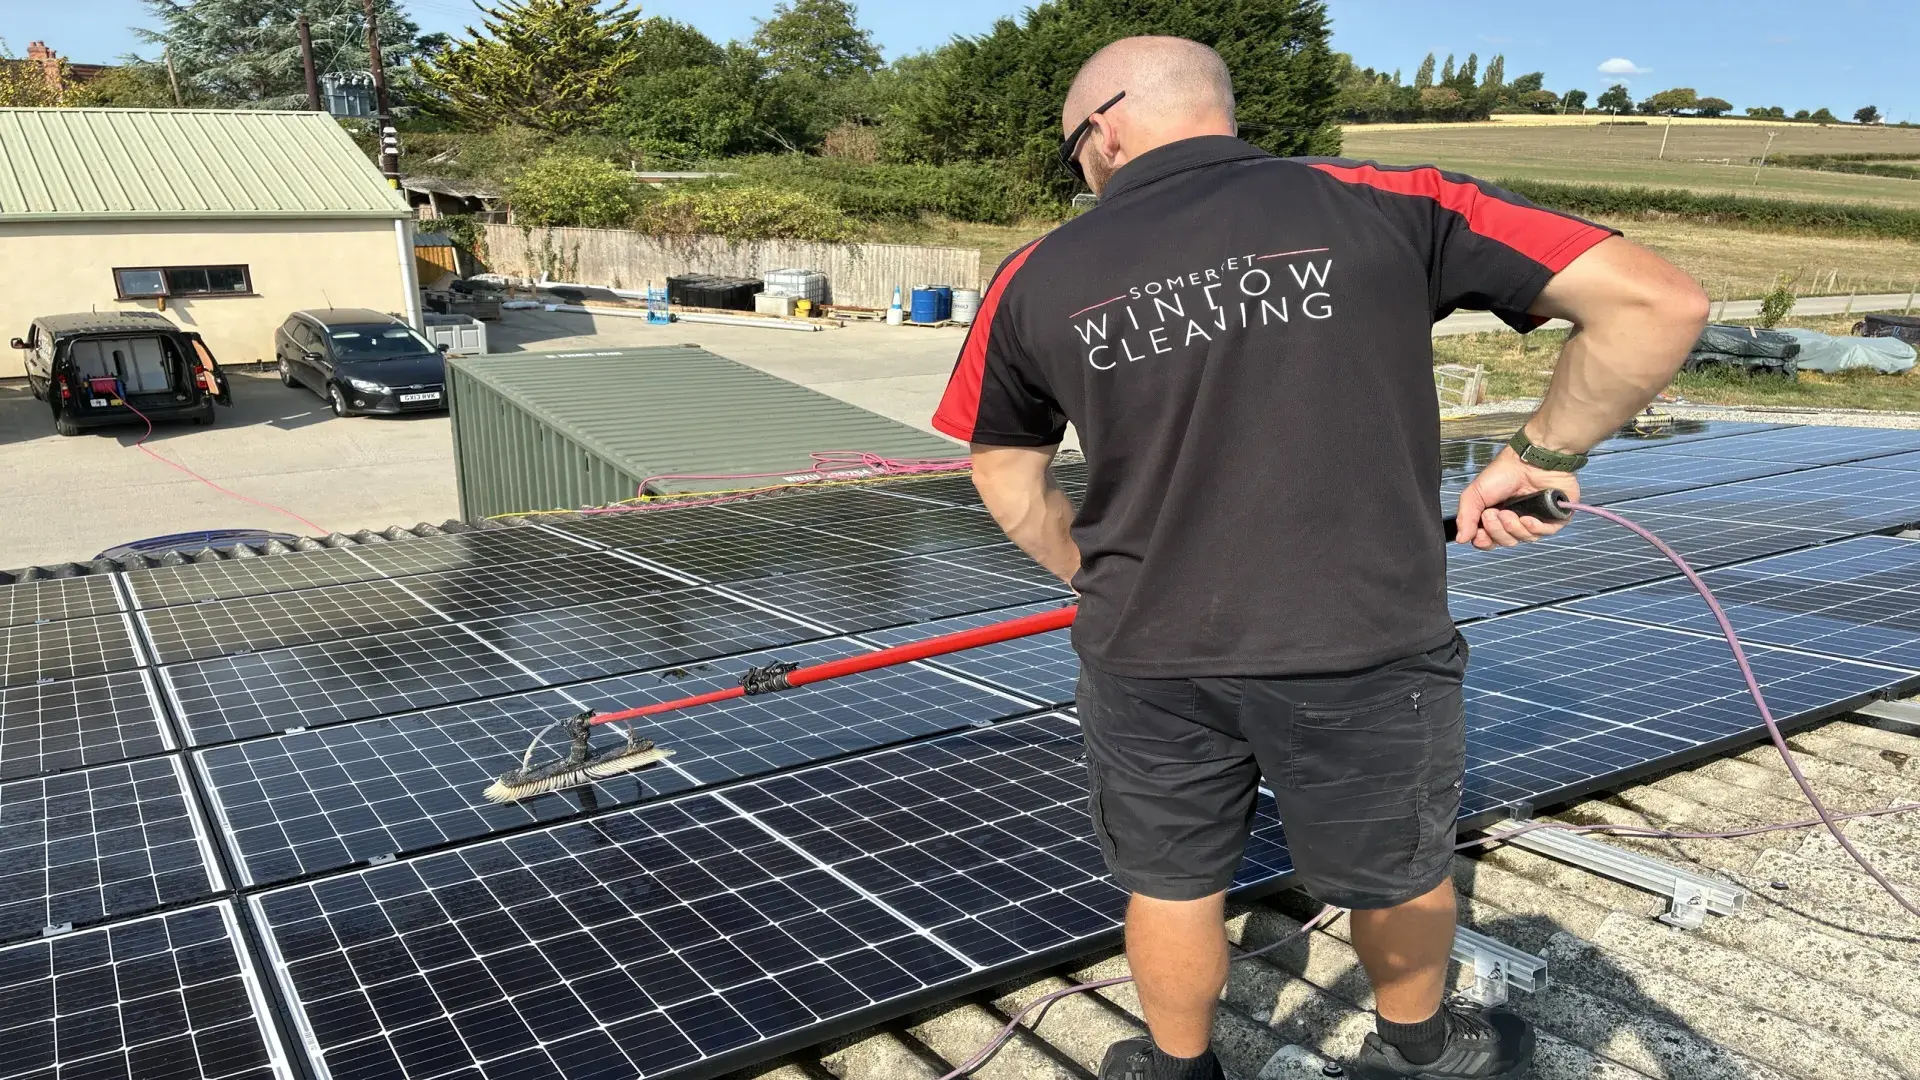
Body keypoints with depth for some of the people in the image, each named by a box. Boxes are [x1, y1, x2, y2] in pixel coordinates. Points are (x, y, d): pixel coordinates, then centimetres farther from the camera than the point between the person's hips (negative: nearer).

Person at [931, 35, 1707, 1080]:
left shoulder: (1038, 278, 0)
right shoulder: (1386, 205, -5)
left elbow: (1005, 472, 13)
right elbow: (1656, 301, -8)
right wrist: (1539, 454, 2)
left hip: (1144, 663, 1)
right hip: (1364, 652, 0)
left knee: (1169, 886, 23)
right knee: (1399, 874, 25)